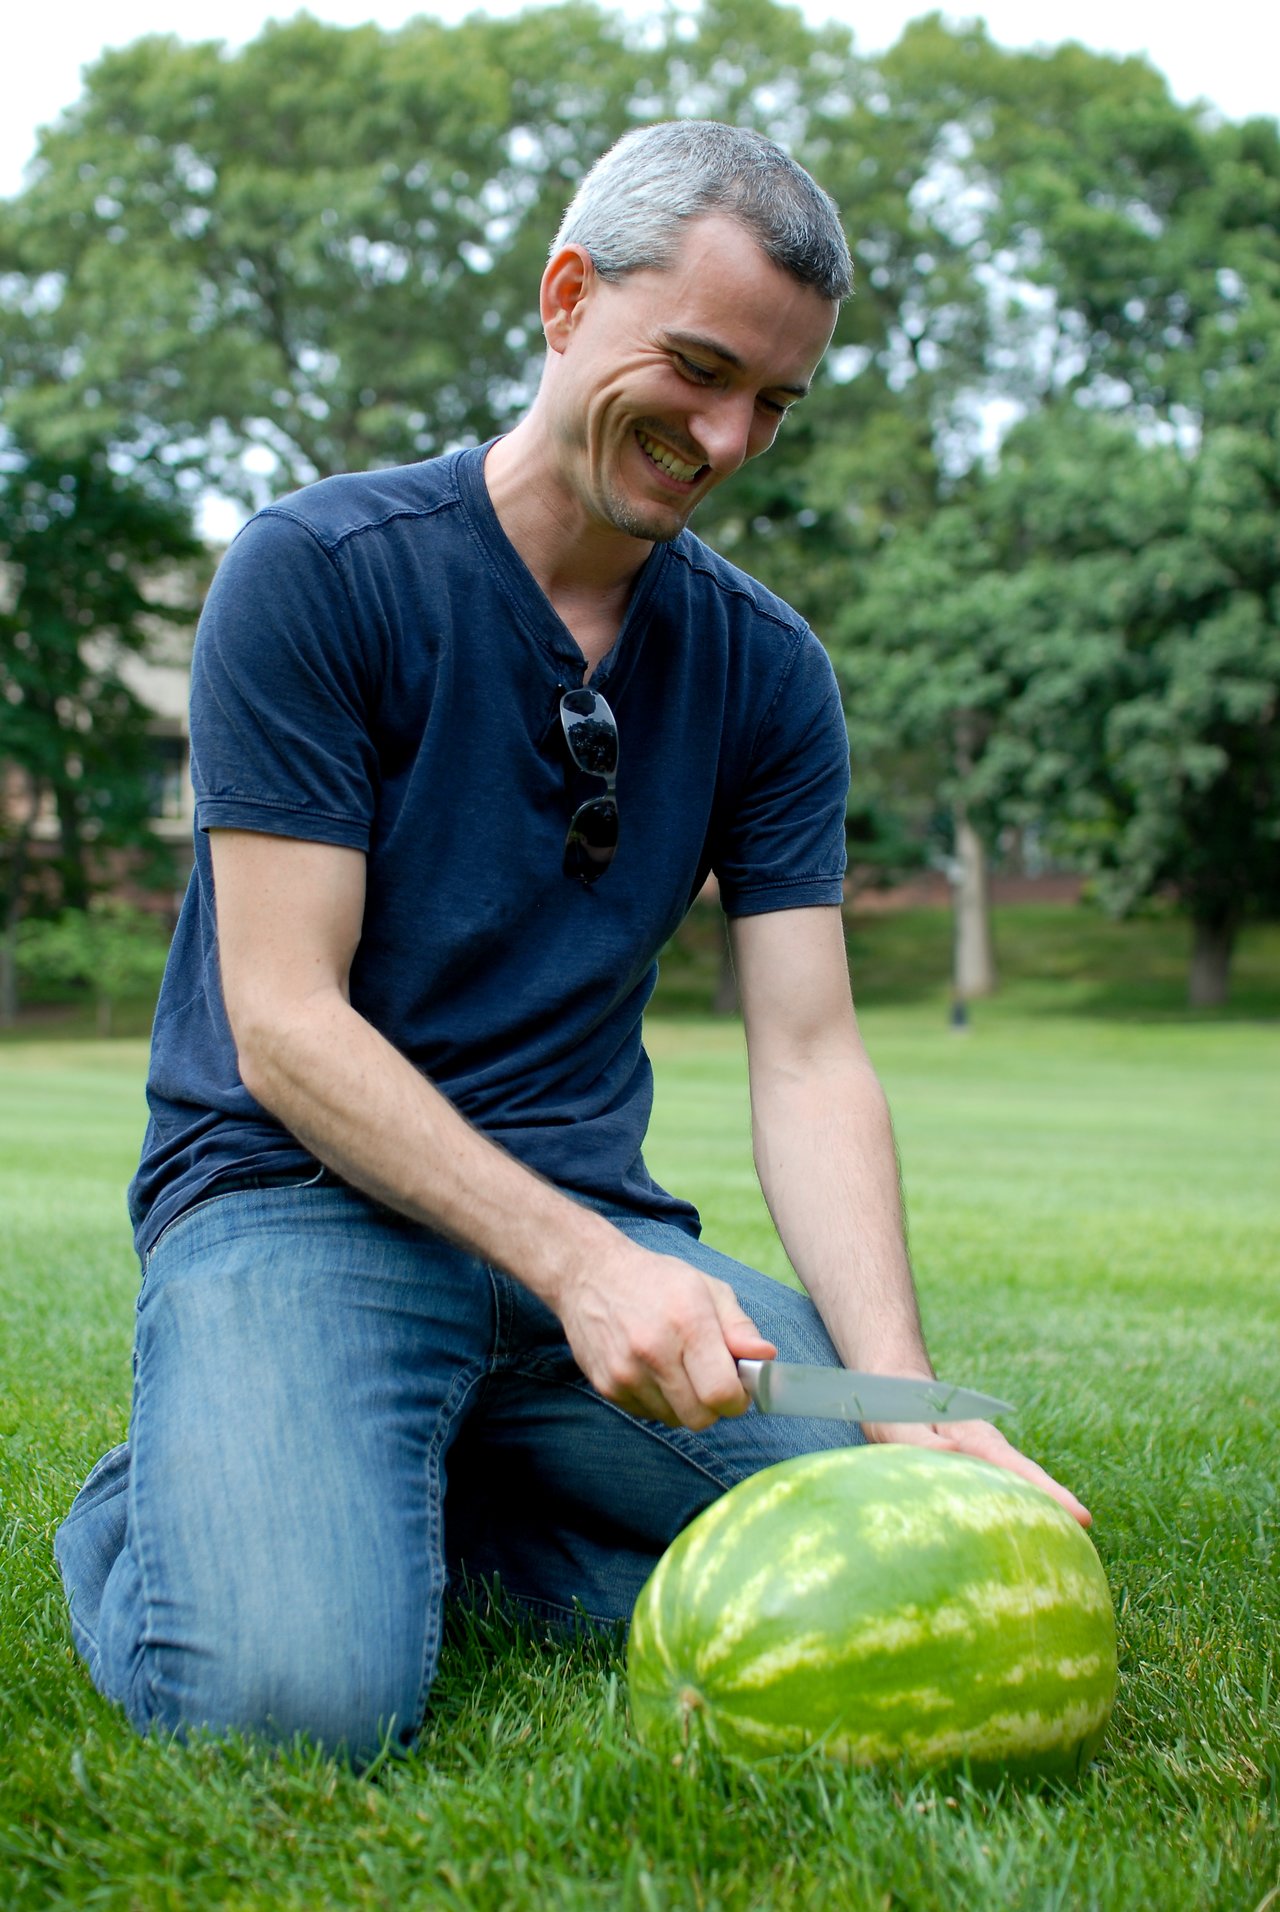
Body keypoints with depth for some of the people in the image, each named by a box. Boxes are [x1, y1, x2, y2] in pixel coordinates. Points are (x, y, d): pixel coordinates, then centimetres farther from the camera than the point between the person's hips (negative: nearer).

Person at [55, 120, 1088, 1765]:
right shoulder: (320, 570, -8)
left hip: (591, 1212, 5)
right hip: (295, 1186, -4)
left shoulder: (767, 671, 6)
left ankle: (427, 1498, 4)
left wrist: (903, 1397, -15)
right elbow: (283, 1020, -13)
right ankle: (171, 1509, 6)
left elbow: (808, 1060, 1)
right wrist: (575, 1264, -24)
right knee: (298, 1687, -30)